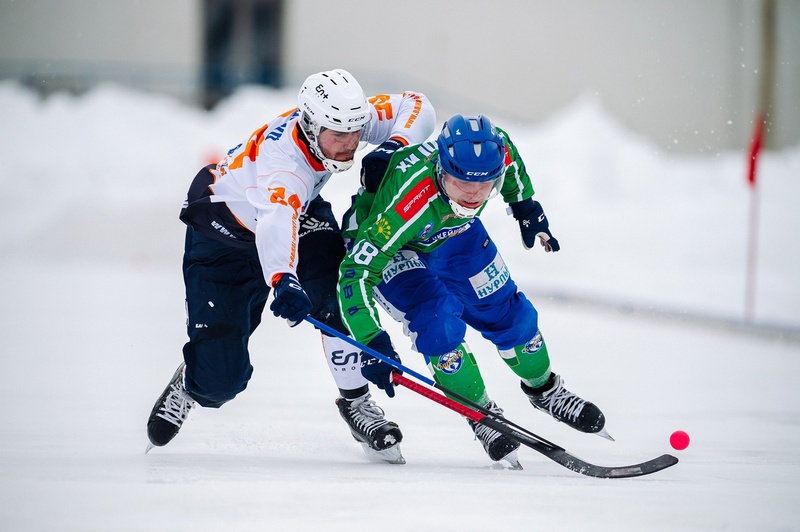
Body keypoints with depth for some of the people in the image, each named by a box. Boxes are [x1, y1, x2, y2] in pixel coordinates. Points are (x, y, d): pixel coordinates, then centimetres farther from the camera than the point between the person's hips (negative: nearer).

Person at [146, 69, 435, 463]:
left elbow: (417, 107, -13)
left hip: (298, 213, 5)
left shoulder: (343, 120, -24)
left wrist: (392, 147, -33)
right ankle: (192, 383, 30)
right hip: (223, 231, -5)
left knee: (333, 293, -26)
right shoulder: (285, 160, -44)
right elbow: (276, 224, -62)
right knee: (221, 376, -7)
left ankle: (355, 401, -10)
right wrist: (284, 281, -79)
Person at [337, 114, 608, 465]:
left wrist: (525, 204, 8)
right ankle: (481, 414, 2)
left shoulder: (493, 151, -31)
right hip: (387, 242, -5)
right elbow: (356, 269, -43)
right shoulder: (409, 201, -46)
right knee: (440, 324, -22)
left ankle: (544, 390, 38)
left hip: (452, 233, 5)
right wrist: (371, 342, -49)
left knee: (507, 312, 9)